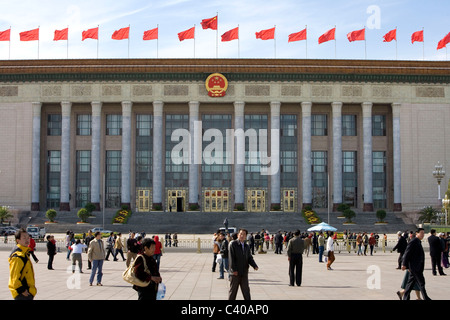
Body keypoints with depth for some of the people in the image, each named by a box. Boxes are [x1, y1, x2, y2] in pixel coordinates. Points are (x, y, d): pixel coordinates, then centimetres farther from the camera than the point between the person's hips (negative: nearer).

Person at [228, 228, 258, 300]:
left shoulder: (247, 246, 12)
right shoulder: (233, 244, -5)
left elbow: (250, 258, 12)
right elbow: (231, 258, -11)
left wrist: (255, 266, -7)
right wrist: (234, 269, -18)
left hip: (244, 273, 5)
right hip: (235, 273, -5)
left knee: (246, 290, 8)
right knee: (233, 290, 4)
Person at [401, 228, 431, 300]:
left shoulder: (418, 242, 19)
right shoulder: (413, 241, -12)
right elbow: (407, 253, -15)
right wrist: (404, 264, -17)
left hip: (417, 267, 10)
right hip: (415, 267, -10)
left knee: (410, 283, 12)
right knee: (421, 282, -7)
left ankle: (405, 298, 16)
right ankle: (425, 298, -2)